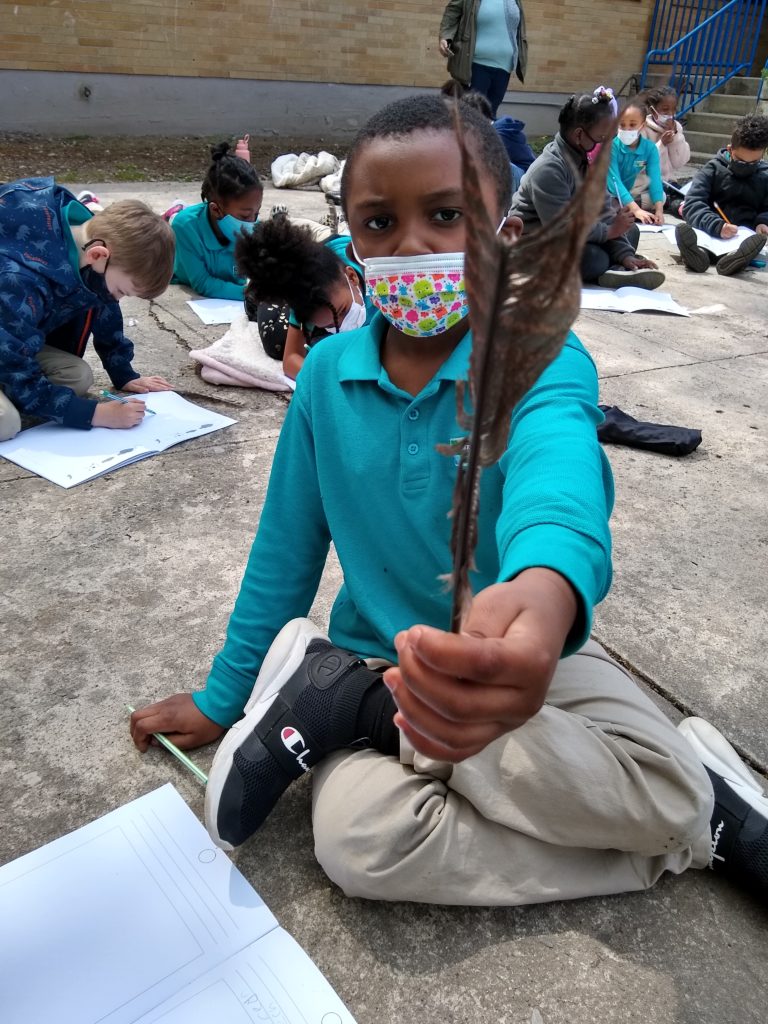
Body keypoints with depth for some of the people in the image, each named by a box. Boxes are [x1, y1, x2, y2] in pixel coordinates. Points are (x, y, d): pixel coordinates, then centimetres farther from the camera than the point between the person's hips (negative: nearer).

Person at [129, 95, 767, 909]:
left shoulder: (543, 361, -18)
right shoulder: (327, 376, -6)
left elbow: (557, 483, -42)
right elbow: (285, 551, 2)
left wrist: (544, 596, -67)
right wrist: (224, 699, 9)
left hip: (524, 653, 1)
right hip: (379, 657, 0)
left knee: (675, 796, -24)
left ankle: (363, 708, -11)